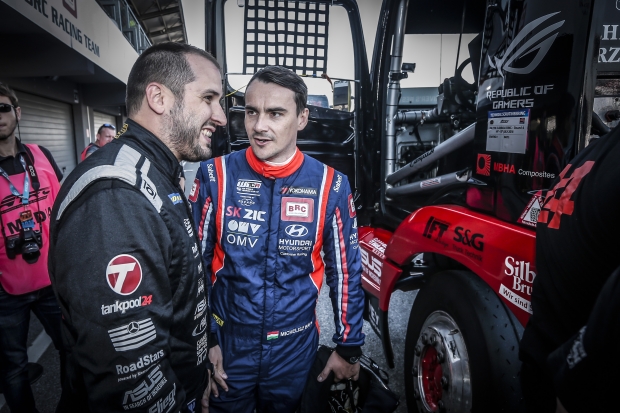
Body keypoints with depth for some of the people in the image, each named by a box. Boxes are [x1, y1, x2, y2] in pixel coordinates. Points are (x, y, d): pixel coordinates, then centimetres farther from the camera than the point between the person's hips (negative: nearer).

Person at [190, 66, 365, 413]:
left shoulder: (330, 185, -12)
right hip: (227, 344, 0)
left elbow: (346, 271, -3)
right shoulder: (216, 176, -12)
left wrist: (349, 345, 3)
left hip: (296, 349, 1)